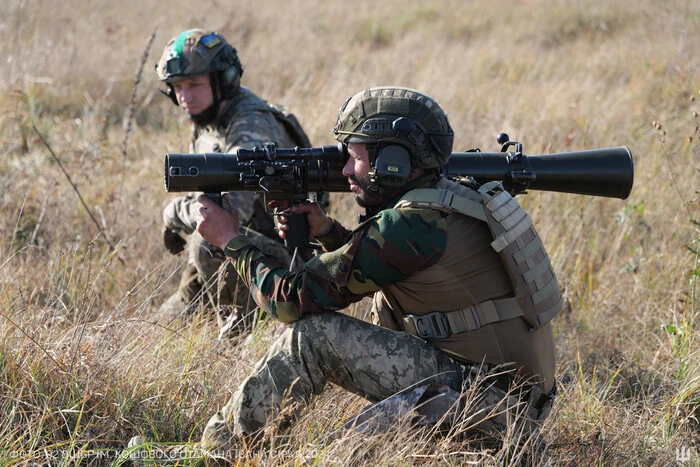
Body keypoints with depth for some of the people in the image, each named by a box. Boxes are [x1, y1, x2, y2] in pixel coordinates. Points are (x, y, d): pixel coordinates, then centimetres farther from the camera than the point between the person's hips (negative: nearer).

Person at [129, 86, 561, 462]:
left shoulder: (414, 224, -18)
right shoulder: (451, 197, 11)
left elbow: (293, 299, -13)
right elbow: (373, 259, 29)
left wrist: (231, 240, 2)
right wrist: (327, 231, 12)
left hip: (489, 402, -10)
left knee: (314, 334, -9)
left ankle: (220, 445, 7)